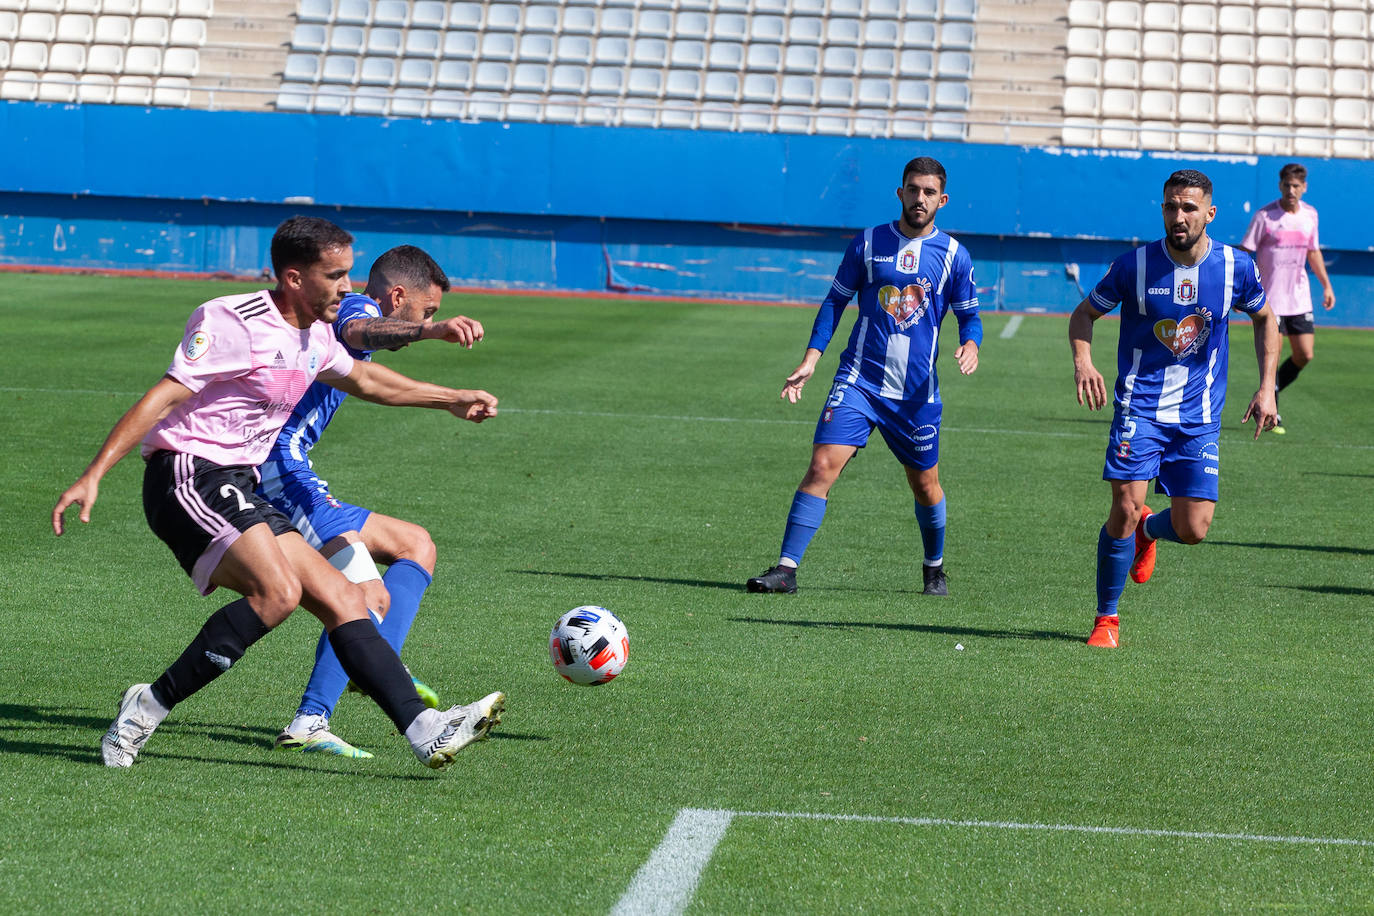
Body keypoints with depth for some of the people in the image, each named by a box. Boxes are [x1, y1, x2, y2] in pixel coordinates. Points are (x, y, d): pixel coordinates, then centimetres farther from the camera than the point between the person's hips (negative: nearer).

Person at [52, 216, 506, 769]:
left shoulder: (314, 337, 15)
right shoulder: (233, 322, -13)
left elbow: (362, 379, 37)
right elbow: (163, 397, -18)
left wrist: (450, 400, 42)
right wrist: (93, 475, -24)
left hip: (239, 491, 9)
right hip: (188, 475, -9)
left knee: (342, 600, 0)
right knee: (277, 591, -28)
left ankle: (424, 730, -4)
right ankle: (150, 706, -21)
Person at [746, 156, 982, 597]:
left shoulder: (953, 254, 3)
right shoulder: (868, 243, 3)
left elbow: (969, 315, 10)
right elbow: (836, 300, 9)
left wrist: (970, 345, -14)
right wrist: (811, 358, -1)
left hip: (917, 392, 1)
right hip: (859, 380, -1)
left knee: (925, 484, 12)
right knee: (823, 465, -16)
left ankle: (934, 568, 38)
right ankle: (786, 569, -16)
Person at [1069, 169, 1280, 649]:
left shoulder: (1236, 267, -3)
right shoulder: (1135, 265, -8)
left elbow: (1265, 320, 15)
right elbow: (1084, 313, 4)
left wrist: (1266, 388, 6)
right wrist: (1083, 362, -16)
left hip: (1200, 417, 2)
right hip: (1139, 406, -2)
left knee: (1193, 529, -4)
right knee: (1125, 508, -16)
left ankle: (1148, 530, 34)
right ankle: (1107, 619, 2)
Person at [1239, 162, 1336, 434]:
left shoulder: (1310, 214, 7)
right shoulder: (1264, 216, -9)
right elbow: (1245, 253, -7)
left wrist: (1326, 285, 17)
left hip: (1300, 298, 5)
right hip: (1270, 298, -5)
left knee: (1304, 356, 2)